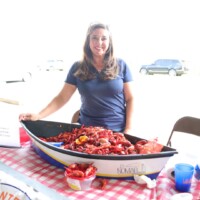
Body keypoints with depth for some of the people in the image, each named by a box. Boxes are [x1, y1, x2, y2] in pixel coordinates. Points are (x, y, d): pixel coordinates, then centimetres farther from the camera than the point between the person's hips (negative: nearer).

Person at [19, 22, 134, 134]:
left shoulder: (121, 65, -2)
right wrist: (39, 115, -15)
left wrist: (128, 130, -8)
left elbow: (130, 99, 0)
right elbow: (62, 98, -2)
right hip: (88, 130, 1)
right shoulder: (78, 68, -1)